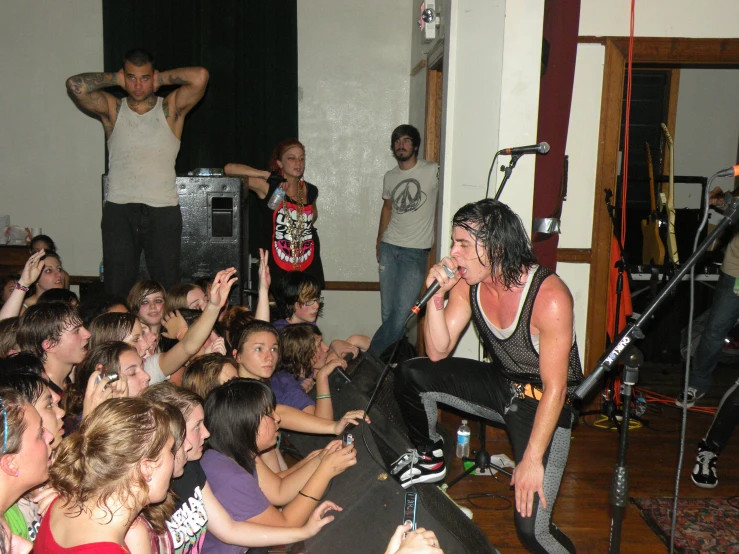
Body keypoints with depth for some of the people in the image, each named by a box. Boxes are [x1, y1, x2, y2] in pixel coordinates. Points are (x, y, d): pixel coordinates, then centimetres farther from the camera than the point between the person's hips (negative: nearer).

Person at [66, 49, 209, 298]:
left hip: (163, 210, -1)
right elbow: (76, 85, -6)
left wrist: (163, 78, 5)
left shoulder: (171, 108, 7)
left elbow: (200, 77, -8)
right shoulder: (112, 109, 10)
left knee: (168, 288, 1)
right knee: (117, 289, 2)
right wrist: (115, 79, 7)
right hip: (119, 210, 1)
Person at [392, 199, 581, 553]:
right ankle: (429, 458, 16)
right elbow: (438, 352, -8)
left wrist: (533, 460, -24)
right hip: (502, 383, 6)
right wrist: (437, 295, -23)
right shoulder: (467, 282, -11)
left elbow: (555, 388, -25)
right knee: (410, 376, -9)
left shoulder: (549, 297, -29)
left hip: (544, 403, -6)